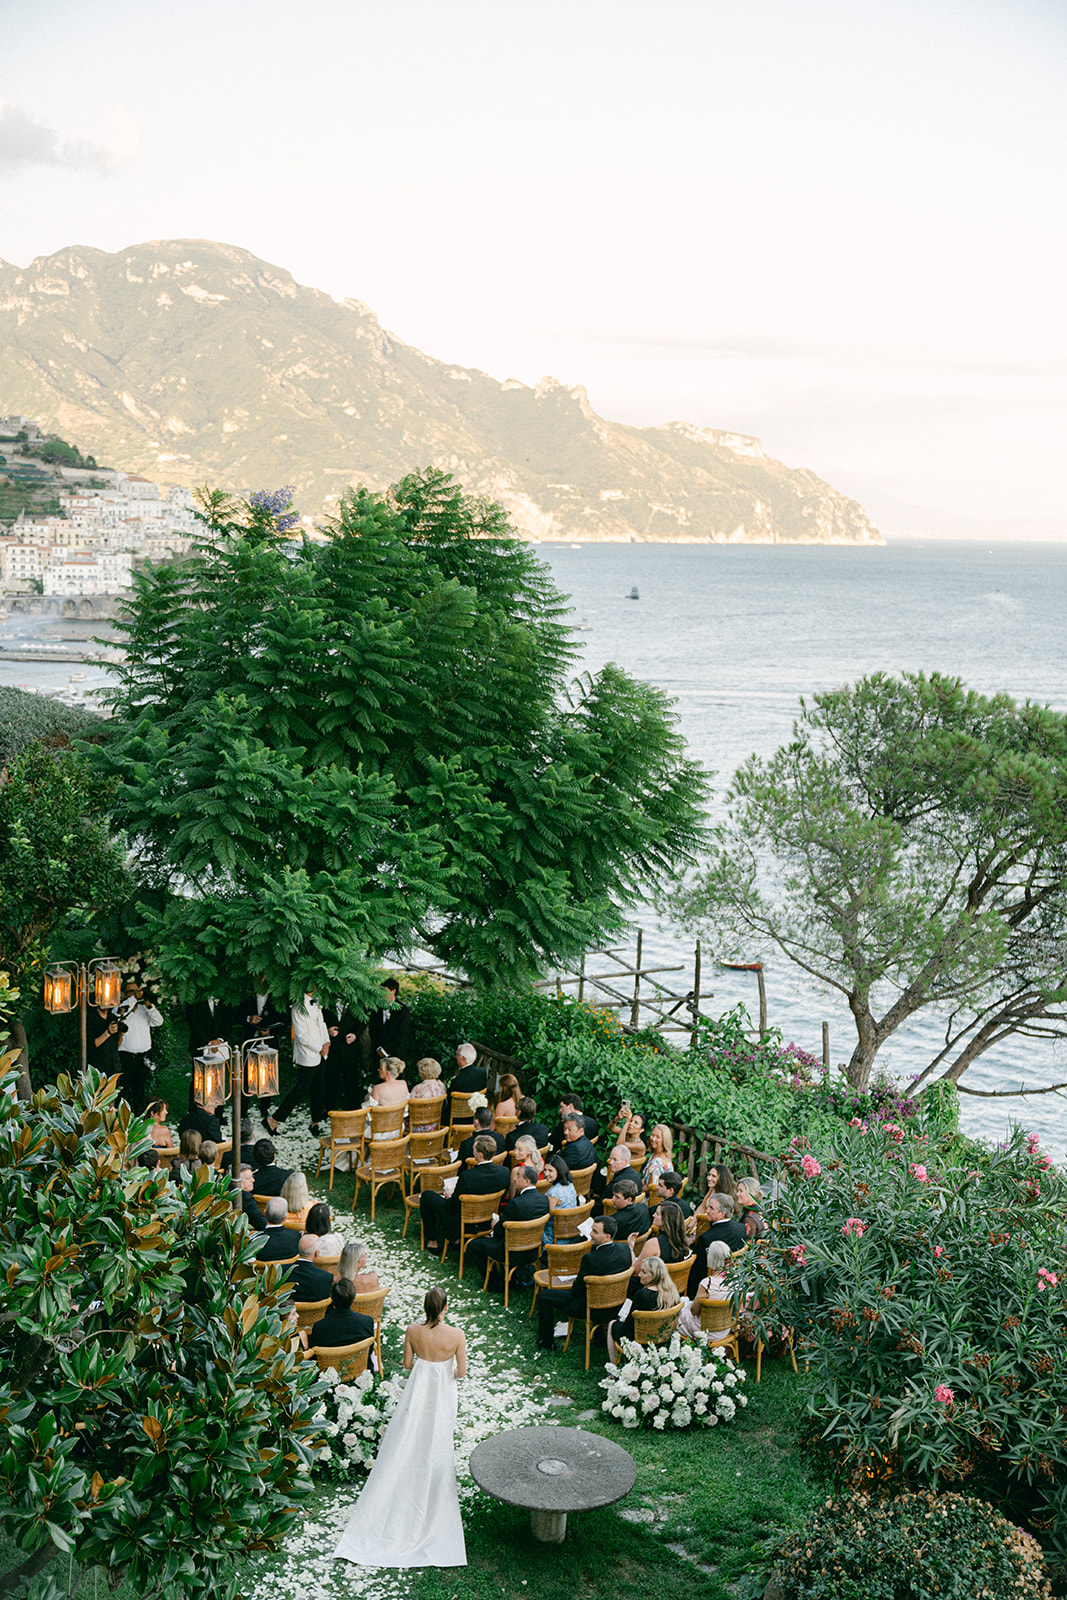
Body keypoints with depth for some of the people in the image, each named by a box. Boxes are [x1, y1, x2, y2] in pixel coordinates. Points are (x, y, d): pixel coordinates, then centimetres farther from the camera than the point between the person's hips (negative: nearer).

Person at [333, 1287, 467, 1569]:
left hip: (417, 1391, 2)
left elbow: (408, 1363, -1)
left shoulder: (413, 1331, -14)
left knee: (404, 1447, 15)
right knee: (435, 1449, 15)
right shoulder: (456, 1335, -20)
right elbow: (461, 1372, -10)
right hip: (442, 1397, -2)